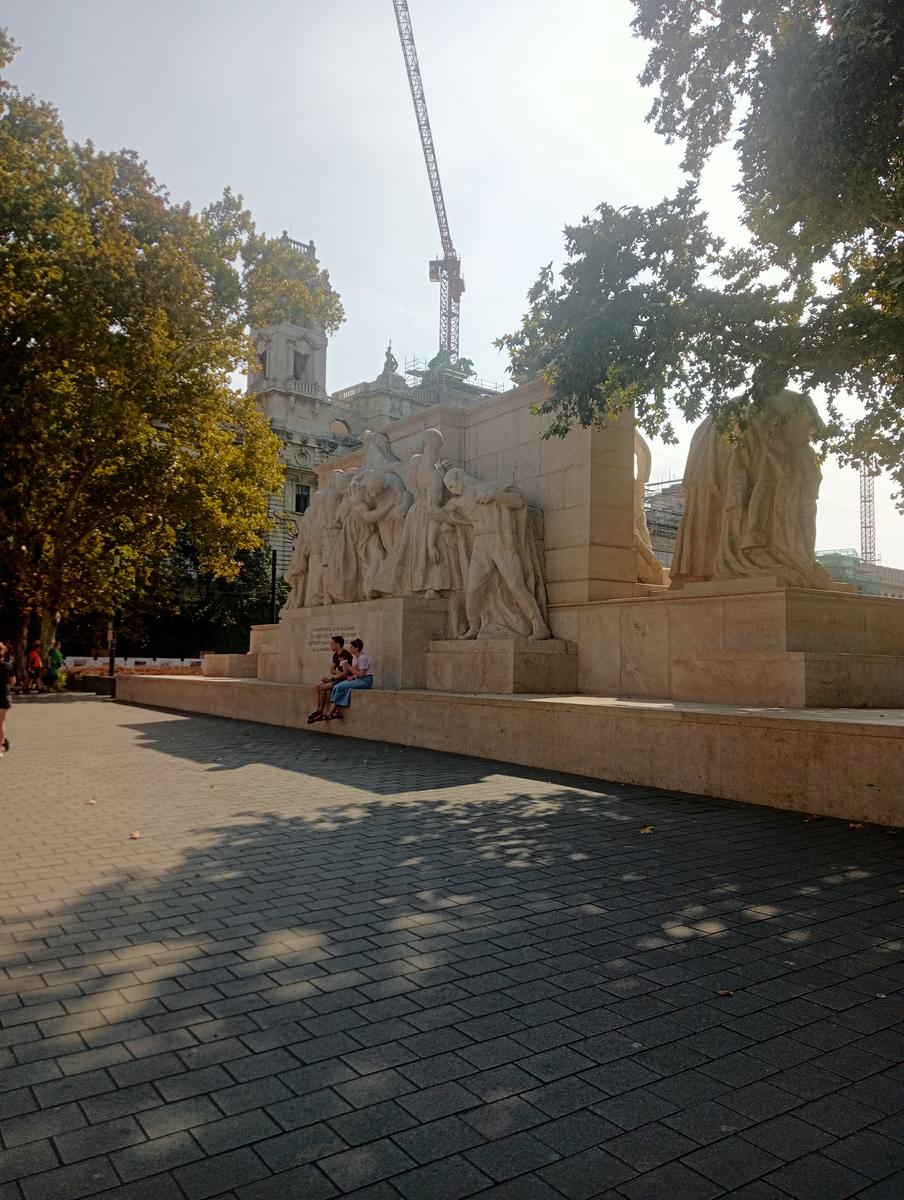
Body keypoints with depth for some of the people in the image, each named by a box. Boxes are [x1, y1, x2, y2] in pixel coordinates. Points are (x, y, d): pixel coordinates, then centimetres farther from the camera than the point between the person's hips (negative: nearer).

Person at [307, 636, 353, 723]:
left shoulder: (345, 655, -18)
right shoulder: (336, 655, 12)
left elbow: (345, 673, -23)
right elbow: (332, 669, 19)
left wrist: (331, 678, -17)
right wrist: (338, 672, -3)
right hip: (337, 678, 10)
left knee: (323, 687, -23)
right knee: (316, 686, -3)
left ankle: (321, 712, -11)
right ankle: (317, 710, -13)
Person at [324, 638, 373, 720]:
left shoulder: (363, 657, -14)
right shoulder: (355, 657, 13)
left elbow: (361, 674, -19)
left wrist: (349, 668, -16)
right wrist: (352, 676, -4)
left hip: (365, 680, -9)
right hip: (358, 679, 9)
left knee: (340, 687, -21)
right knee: (338, 686, -11)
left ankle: (331, 712, -13)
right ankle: (338, 712, -18)